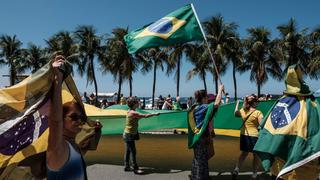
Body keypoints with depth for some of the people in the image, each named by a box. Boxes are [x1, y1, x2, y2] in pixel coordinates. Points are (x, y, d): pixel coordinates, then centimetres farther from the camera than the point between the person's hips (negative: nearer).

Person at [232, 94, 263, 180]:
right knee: (256, 155, 13)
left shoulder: (242, 111, -1)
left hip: (244, 135, 5)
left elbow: (236, 114, 21)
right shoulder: (258, 113, -16)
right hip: (254, 136, -5)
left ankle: (236, 169, 10)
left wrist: (237, 104, 31)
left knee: (243, 153, 21)